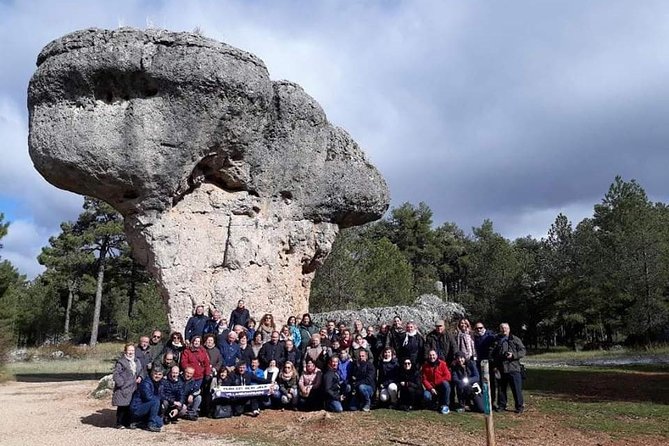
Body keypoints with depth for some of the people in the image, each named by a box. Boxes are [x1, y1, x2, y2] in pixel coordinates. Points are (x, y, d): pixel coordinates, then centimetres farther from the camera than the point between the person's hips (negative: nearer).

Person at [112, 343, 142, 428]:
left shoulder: (137, 361, 13)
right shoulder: (121, 362, -9)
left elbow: (140, 371, 23)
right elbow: (116, 374, -13)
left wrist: (140, 377, 4)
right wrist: (121, 383, -17)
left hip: (133, 388, 6)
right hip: (123, 388, -6)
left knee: (130, 406, 10)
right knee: (122, 406, -1)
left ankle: (127, 422, 21)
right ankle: (119, 423, 11)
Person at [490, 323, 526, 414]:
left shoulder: (515, 339, 4)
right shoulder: (496, 341, 12)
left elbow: (523, 351, 0)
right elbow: (492, 355, 18)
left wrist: (513, 355, -14)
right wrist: (494, 365, 8)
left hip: (513, 368, -3)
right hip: (500, 369, 3)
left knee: (517, 388, -2)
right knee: (501, 388, 10)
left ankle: (520, 406, 9)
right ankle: (501, 405, 22)